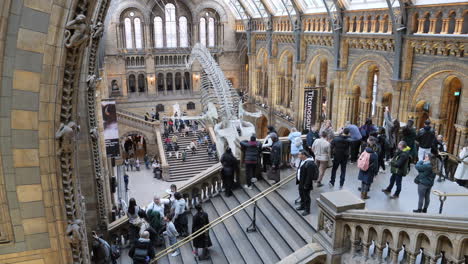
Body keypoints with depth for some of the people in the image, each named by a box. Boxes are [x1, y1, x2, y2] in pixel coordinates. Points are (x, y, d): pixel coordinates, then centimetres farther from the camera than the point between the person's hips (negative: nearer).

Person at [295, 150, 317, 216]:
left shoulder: (310, 164, -28)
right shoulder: (302, 161, 3)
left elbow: (309, 176, -26)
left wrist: (306, 185, -22)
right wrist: (298, 181, 16)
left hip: (305, 184, -9)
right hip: (301, 183, 9)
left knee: (306, 197, 6)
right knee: (301, 195, 25)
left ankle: (307, 210, 20)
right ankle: (302, 206, 43)